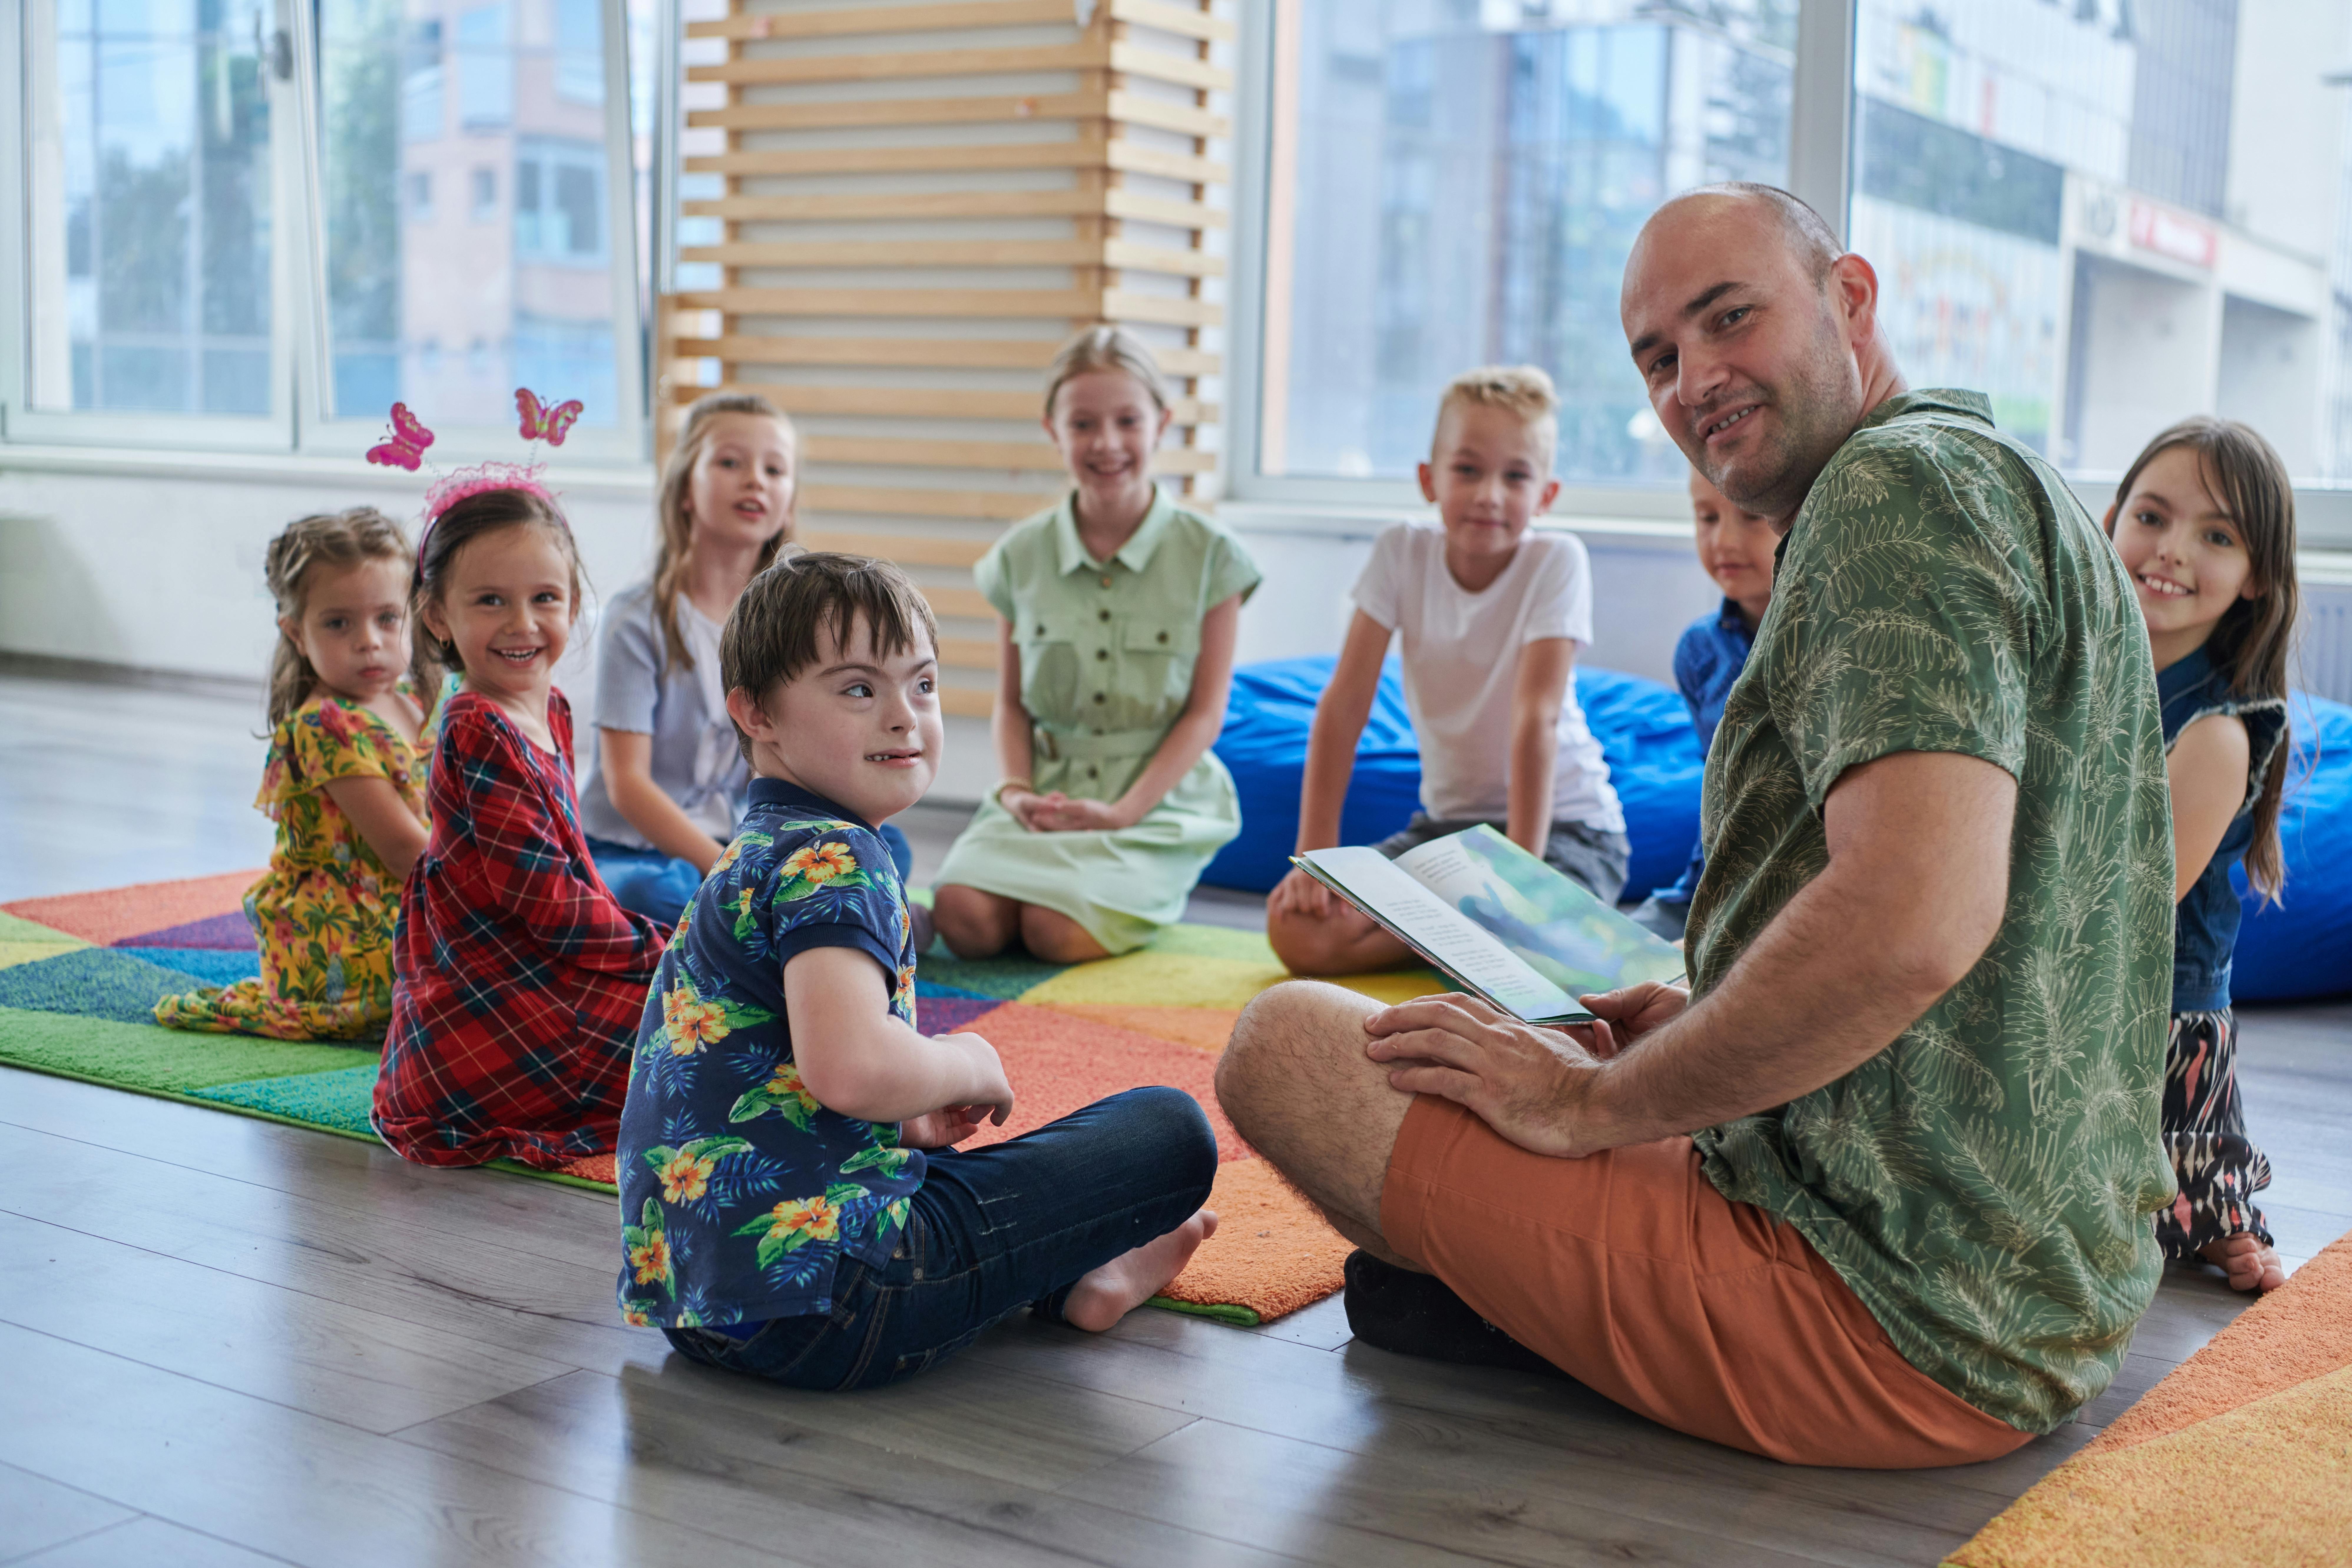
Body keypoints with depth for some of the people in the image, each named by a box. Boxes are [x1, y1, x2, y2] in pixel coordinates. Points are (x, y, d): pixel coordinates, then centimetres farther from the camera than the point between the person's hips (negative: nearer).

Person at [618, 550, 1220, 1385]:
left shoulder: (750, 854, 17)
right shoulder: (834, 857, -14)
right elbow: (850, 1069, -31)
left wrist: (907, 1121, 18)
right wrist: (967, 1067, -11)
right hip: (814, 1299, -10)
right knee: (1173, 1130, -6)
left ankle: (1068, 1280, 23)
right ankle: (1072, 1278, 17)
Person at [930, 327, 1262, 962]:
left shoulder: (1208, 556, -1)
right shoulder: (1021, 556, 8)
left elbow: (1206, 712, -2)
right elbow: (1012, 701, 13)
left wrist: (1124, 810, -13)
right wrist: (1017, 789, -7)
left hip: (1159, 797, -3)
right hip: (1047, 789, 3)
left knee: (1058, 932, -28)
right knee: (964, 917, -25)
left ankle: (1142, 895, 4)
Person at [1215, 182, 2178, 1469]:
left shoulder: (1900, 480, -15)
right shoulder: (2011, 489, 18)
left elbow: (1915, 920, -30)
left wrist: (1595, 1101, -17)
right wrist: (1707, 1019, 15)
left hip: (1891, 1321, -11)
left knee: (1286, 1042, -8)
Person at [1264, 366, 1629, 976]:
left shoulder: (1557, 561, -15)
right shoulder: (1402, 552, -6)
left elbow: (1536, 718, -23)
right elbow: (1344, 703, -9)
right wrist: (1315, 854, -16)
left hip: (1566, 823, -3)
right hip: (1447, 819, 4)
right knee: (1296, 924, -18)